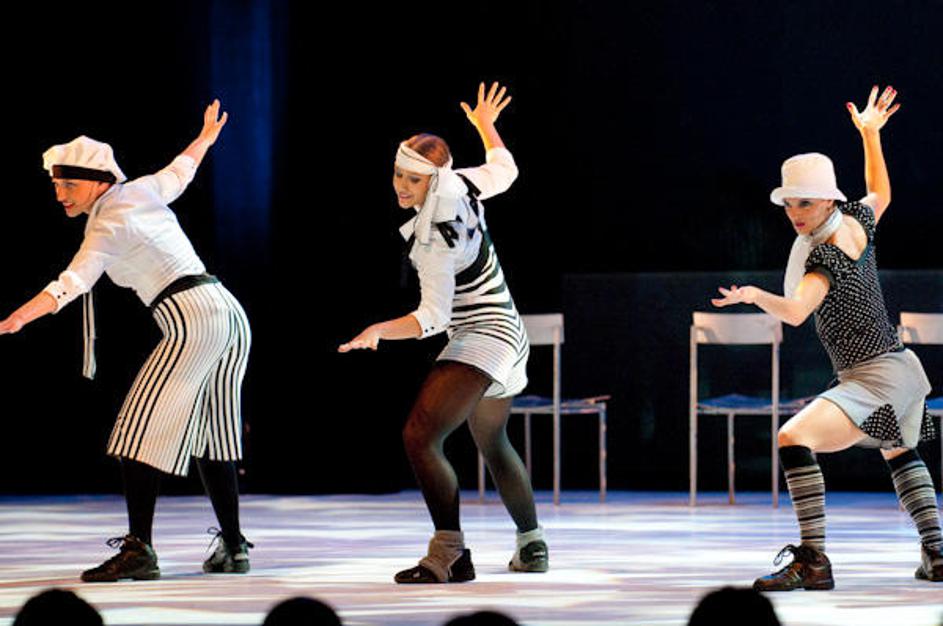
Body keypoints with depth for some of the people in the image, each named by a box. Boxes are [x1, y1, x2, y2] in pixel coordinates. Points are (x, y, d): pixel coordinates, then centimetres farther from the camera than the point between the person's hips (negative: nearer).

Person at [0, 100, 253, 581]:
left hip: (191, 317, -9)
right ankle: (233, 547, 17)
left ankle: (138, 549, -19)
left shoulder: (109, 225, -7)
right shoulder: (142, 191, 15)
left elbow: (74, 281, -23)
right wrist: (207, 134, 56)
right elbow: (181, 169, 35)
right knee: (210, 436, 16)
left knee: (140, 431, -11)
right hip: (229, 311, 9)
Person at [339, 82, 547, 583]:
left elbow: (434, 315, -29)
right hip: (503, 335, 10)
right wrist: (486, 126, 33)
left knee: (420, 435, -25)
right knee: (493, 445, 27)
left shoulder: (432, 240, -27)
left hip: (480, 340, -10)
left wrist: (380, 330, -42)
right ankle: (532, 546, 43)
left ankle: (450, 553, -32)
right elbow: (504, 169, 16)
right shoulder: (463, 185, -6)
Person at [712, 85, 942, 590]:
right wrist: (871, 134, 33)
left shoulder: (826, 255, -19)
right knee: (899, 454, 35)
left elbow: (796, 311, -34)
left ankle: (813, 562, -30)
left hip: (873, 378, -10)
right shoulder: (857, 223, 5)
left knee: (794, 438, -24)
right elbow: (880, 194, 29)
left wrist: (754, 295, -45)